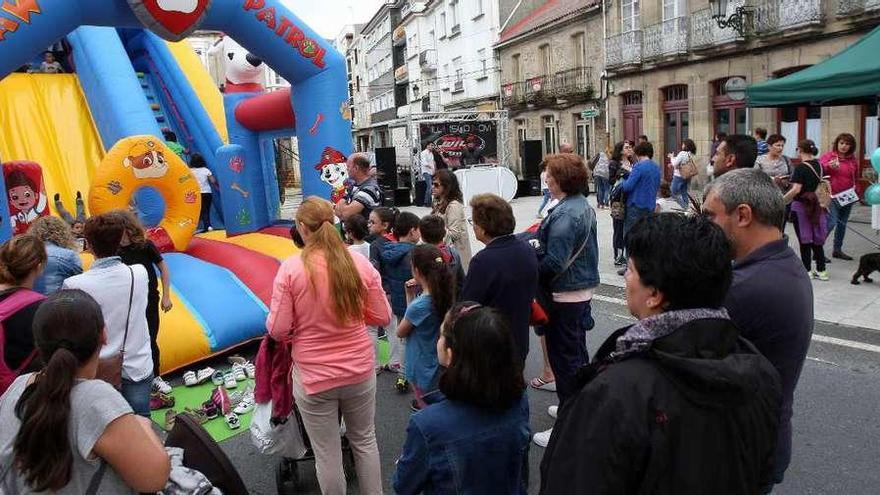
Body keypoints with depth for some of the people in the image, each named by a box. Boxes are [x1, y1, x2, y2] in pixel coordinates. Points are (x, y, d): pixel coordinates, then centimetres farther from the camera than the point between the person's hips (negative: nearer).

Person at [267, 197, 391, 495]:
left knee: (327, 455, 15)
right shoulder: (361, 264, -9)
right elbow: (382, 317, -2)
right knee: (364, 441, 24)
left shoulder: (291, 268, -16)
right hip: (360, 370, 3)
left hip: (314, 377, -2)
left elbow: (278, 330, -12)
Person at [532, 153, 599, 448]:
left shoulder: (564, 215, -23)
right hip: (583, 289, 10)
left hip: (563, 296, -10)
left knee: (564, 358, 1)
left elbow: (554, 263, -27)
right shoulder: (584, 206, 7)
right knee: (578, 352, 22)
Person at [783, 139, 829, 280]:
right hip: (816, 205, 6)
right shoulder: (819, 165, 6)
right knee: (816, 238, 13)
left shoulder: (801, 167, -16)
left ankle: (807, 270, 9)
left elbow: (796, 189, -24)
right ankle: (821, 270, 17)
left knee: (804, 239, 3)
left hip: (801, 205, -6)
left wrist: (782, 200, -19)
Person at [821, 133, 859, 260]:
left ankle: (837, 250, 22)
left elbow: (855, 176, 22)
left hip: (848, 196, 6)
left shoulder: (853, 159, 9)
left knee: (842, 224, 12)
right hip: (832, 196, -6)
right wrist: (829, 166, -36)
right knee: (831, 223, -14)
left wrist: (854, 188, 9)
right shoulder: (828, 155, -5)